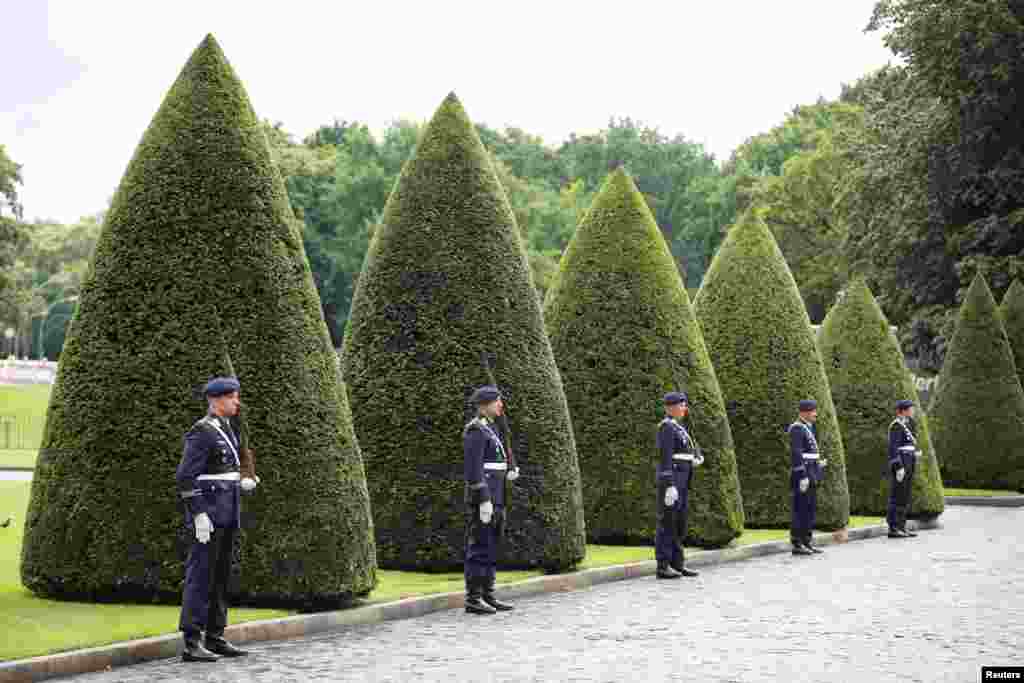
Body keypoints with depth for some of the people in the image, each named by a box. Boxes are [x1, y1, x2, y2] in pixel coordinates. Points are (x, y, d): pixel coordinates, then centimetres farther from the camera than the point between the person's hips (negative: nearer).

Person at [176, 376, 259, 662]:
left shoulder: (225, 430, 16)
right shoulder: (200, 432, -13)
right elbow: (185, 478, -17)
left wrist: (239, 483, 12)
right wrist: (199, 515, -23)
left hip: (226, 513, 9)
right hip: (207, 512, -9)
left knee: (220, 577, 11)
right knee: (201, 577, -9)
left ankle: (215, 639, 16)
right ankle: (192, 644, -8)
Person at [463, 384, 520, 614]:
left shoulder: (488, 430, 19)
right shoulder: (475, 430, -13)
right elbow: (473, 469, -19)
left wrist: (506, 475, 9)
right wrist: (484, 500, -23)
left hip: (493, 499, 10)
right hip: (482, 498, -10)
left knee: (490, 550, 11)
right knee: (479, 550, -7)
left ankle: (487, 597, 15)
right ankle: (473, 600, -4)